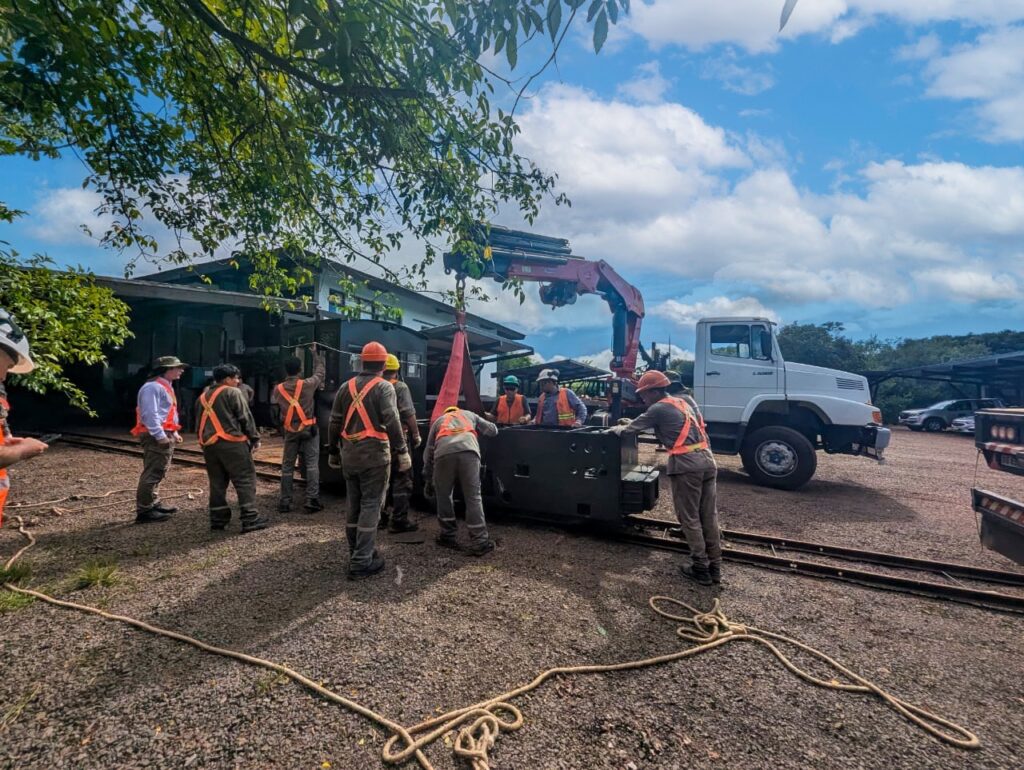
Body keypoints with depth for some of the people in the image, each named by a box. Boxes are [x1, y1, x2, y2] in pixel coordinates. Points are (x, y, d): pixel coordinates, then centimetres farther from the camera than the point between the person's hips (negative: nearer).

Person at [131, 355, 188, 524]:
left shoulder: (165, 386, 19)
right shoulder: (153, 387, -15)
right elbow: (150, 414, -23)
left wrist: (173, 432, 20)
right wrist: (160, 435, -25)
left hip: (164, 435, 11)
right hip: (156, 436, -11)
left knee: (158, 472, 17)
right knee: (152, 473, -9)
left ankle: (154, 504, 27)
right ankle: (144, 510, -4)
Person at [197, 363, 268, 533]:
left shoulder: (204, 396, 19)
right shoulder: (233, 393, -4)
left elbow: (200, 421, 22)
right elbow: (245, 418, -7)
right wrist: (254, 438, -1)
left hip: (209, 444, 8)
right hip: (231, 443, -8)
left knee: (217, 483, 13)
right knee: (245, 480, -4)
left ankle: (218, 519, 15)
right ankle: (250, 519, -7)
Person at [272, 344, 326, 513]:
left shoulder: (278, 389, -1)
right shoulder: (308, 384, -8)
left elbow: (273, 404, 14)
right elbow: (320, 372, 7)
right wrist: (315, 353, 18)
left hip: (290, 431, 3)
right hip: (309, 429, -2)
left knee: (287, 466, 10)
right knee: (312, 464, -1)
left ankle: (285, 501, 14)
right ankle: (311, 500, -5)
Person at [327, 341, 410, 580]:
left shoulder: (346, 387, 11)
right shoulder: (384, 387, -7)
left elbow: (335, 423, 14)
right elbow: (392, 421, -17)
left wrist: (333, 452, 23)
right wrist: (402, 451, -16)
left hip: (349, 455, 6)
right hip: (374, 455, -6)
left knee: (354, 505, 16)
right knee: (370, 506, -1)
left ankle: (357, 554, 27)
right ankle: (361, 563, 0)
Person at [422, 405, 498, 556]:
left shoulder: (438, 421, 39)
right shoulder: (469, 414, 39)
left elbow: (428, 451, 35)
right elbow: (493, 430, 44)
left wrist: (428, 480, 40)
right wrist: (479, 428, 67)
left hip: (444, 453, 0)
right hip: (468, 451, 0)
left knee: (443, 495, 20)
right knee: (473, 497, 5)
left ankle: (448, 536, 26)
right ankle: (479, 542, 5)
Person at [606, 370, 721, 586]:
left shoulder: (659, 409, -1)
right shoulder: (686, 402, 19)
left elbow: (633, 428, 10)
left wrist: (617, 429, 28)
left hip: (686, 463, -7)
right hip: (707, 459, 8)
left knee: (689, 518, 3)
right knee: (709, 516, 12)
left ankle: (701, 569, 8)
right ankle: (715, 567, 19)